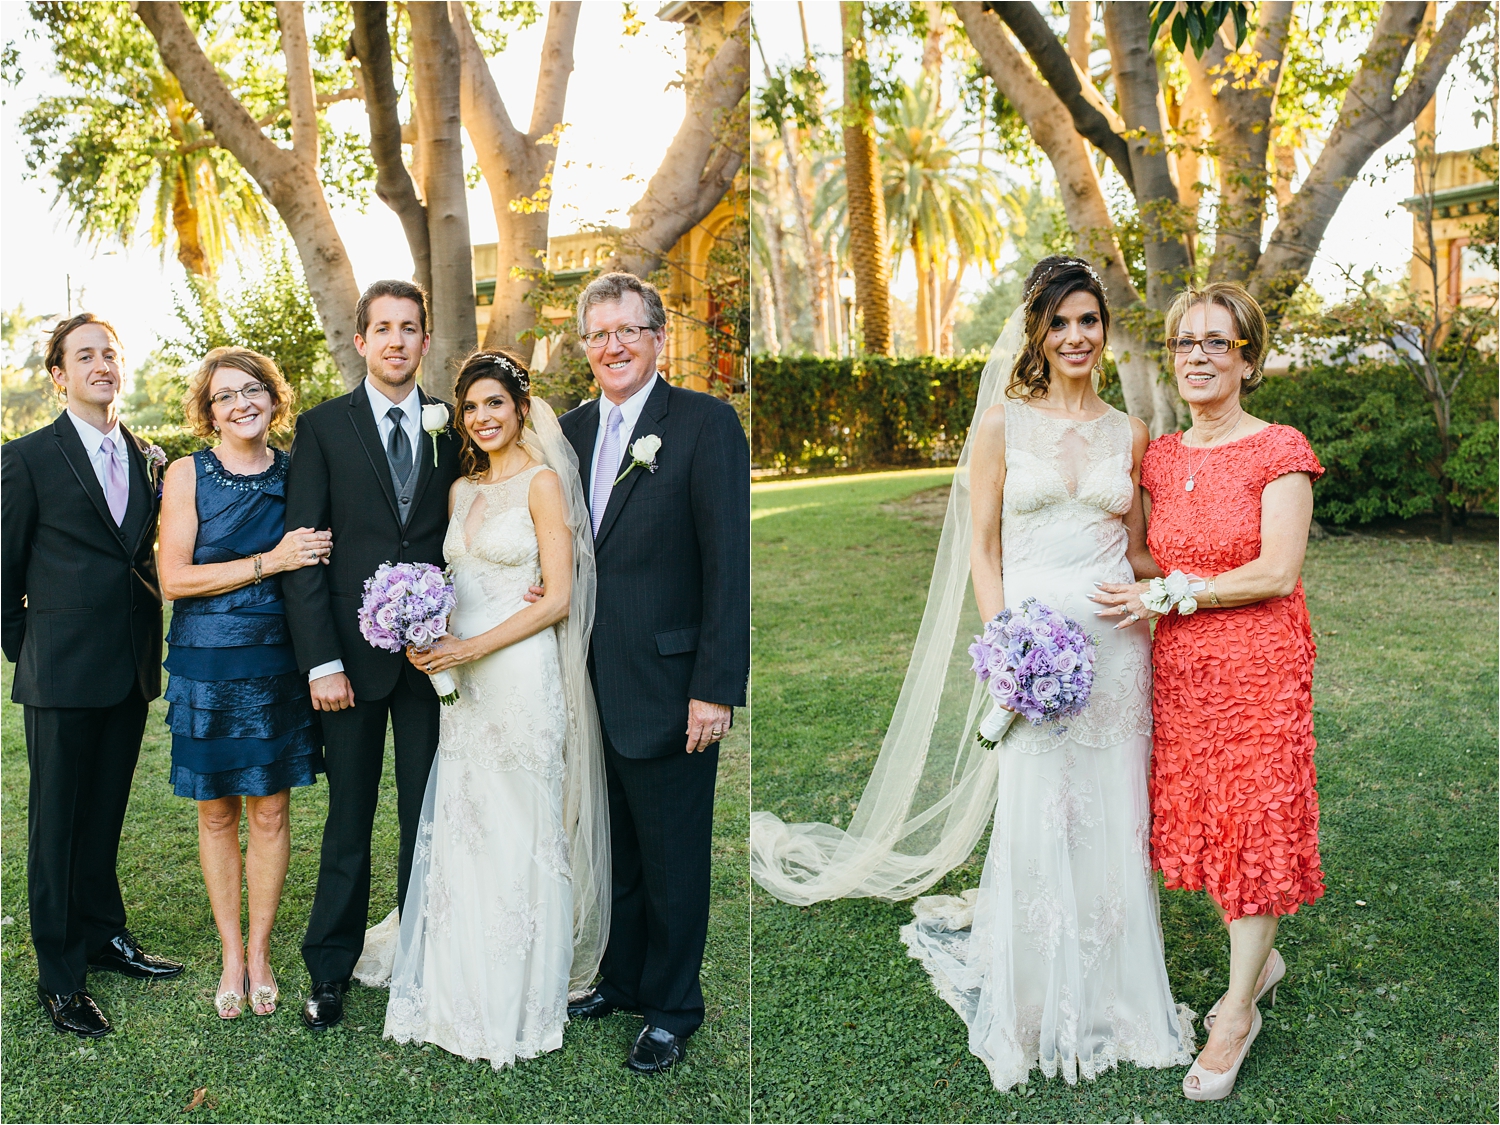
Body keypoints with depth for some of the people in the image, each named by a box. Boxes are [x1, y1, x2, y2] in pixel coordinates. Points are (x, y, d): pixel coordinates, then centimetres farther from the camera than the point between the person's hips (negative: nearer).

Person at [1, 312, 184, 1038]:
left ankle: (104, 935, 32)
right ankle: (60, 977, 15)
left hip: (131, 670, 5)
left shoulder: (150, 459, 8)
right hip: (62, 674, -4)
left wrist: (148, 644, 10)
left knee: (105, 815, 17)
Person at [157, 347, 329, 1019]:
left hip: (278, 662, 2)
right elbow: (174, 579, -9)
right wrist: (271, 562, -17)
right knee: (216, 814, 9)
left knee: (270, 813, 6)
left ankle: (259, 950, 23)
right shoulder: (188, 475, -3)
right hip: (206, 666, -1)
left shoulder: (295, 474, 4)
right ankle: (231, 955, 25)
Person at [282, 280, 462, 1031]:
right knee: (348, 820, 7)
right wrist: (320, 661, -10)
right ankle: (329, 972, 22)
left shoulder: (454, 427, 7)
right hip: (353, 654, -1)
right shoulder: (322, 426, 1)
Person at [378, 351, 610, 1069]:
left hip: (519, 677, -6)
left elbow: (558, 598, -11)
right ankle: (463, 994, 21)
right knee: (460, 834, 8)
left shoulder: (543, 482, -5)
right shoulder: (462, 490, 15)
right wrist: (429, 637, 0)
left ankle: (518, 1006, 15)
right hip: (463, 684, 7)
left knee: (519, 838, 1)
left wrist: (474, 646, -15)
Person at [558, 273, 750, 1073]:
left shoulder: (706, 423, -10)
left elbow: (730, 564, -13)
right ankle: (621, 979, 38)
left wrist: (716, 688, -17)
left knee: (673, 862, 8)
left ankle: (672, 1009, 26)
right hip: (591, 689, 6)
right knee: (613, 850, 19)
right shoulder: (572, 430, 10)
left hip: (666, 689, -5)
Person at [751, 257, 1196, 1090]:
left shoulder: (1127, 434, 11)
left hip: (1115, 644, 3)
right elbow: (980, 549, -1)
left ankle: (1105, 998, 24)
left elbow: (1135, 551, 17)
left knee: (1111, 824, 8)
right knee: (1036, 823, -1)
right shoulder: (1002, 422, 1)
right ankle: (1032, 1007, 17)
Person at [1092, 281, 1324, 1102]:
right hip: (1179, 666, 6)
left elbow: (1277, 574, -15)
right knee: (1197, 817, 12)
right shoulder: (1159, 458, 8)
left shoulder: (1279, 451, -9)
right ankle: (1263, 959, 36)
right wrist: (1143, 595, -3)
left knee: (1255, 822, 2)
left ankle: (1238, 1010, 17)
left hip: (1260, 665, -5)